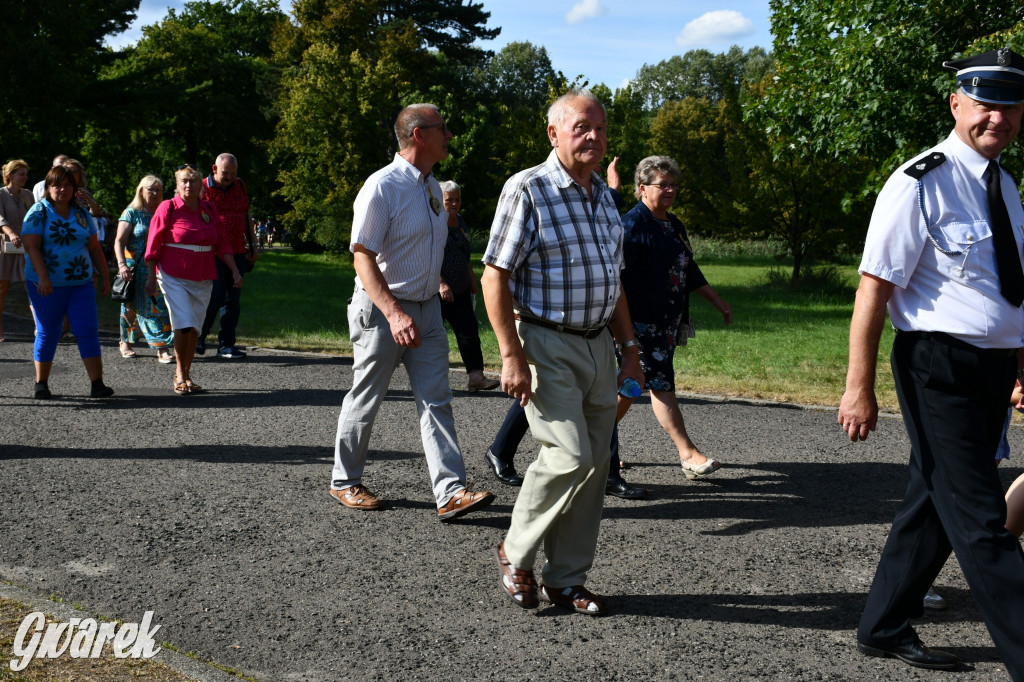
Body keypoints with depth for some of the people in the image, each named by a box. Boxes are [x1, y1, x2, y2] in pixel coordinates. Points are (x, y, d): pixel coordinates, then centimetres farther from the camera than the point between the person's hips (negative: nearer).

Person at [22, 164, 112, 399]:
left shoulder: (81, 214, 11)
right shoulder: (38, 213, -3)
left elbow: (95, 248, 15)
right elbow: (31, 246, -12)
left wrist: (104, 277, 10)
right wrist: (43, 277, -23)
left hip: (81, 283, 3)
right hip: (48, 285, -3)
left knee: (88, 331, -5)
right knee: (47, 333, 4)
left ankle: (97, 384, -8)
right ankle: (41, 384, 18)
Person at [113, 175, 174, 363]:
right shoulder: (132, 213, 1)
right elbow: (119, 241, -7)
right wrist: (122, 264, -21)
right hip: (135, 269, -2)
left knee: (160, 307, -9)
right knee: (131, 307, 9)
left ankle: (162, 349, -13)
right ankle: (125, 343, 27)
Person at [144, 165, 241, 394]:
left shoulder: (209, 210, 8)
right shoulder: (168, 208, -3)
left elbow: (222, 244, 12)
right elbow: (154, 244, -1)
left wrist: (235, 271, 5)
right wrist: (151, 276, -4)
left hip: (203, 278, 4)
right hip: (173, 276, -4)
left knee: (194, 328, 6)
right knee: (184, 325, -14)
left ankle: (187, 376, 17)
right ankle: (179, 374, 1)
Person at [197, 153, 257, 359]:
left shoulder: (240, 186, 12)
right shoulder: (203, 189, -4)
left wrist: (252, 245, 18)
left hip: (237, 252, 5)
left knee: (233, 299, 4)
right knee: (215, 296, -11)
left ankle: (226, 345, 10)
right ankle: (198, 337, 8)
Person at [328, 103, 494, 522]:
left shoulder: (432, 186, 11)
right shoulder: (382, 186, -15)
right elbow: (362, 256, -20)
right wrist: (394, 313, -31)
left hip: (427, 309, 7)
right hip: (381, 309, -7)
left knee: (436, 400, -1)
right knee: (365, 401, 6)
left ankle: (451, 492, -4)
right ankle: (345, 482, 23)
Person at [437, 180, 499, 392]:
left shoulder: (459, 221, 16)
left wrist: (472, 282, 22)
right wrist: (441, 283, -24)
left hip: (460, 291, 7)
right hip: (436, 291, -7)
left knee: (469, 331, -3)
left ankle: (476, 377, -8)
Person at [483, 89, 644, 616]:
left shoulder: (603, 196, 14)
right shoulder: (528, 190, -9)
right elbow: (495, 276, -13)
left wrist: (629, 347, 16)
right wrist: (512, 355, -19)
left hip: (597, 345, 7)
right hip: (547, 345, -7)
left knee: (595, 464, 6)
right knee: (569, 455, -16)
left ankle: (565, 580, 18)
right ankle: (515, 554, 7)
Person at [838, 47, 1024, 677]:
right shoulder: (922, 183, -12)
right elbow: (875, 287, -15)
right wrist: (860, 388, -18)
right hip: (940, 366, -8)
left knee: (937, 503, 15)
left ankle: (885, 628, 28)